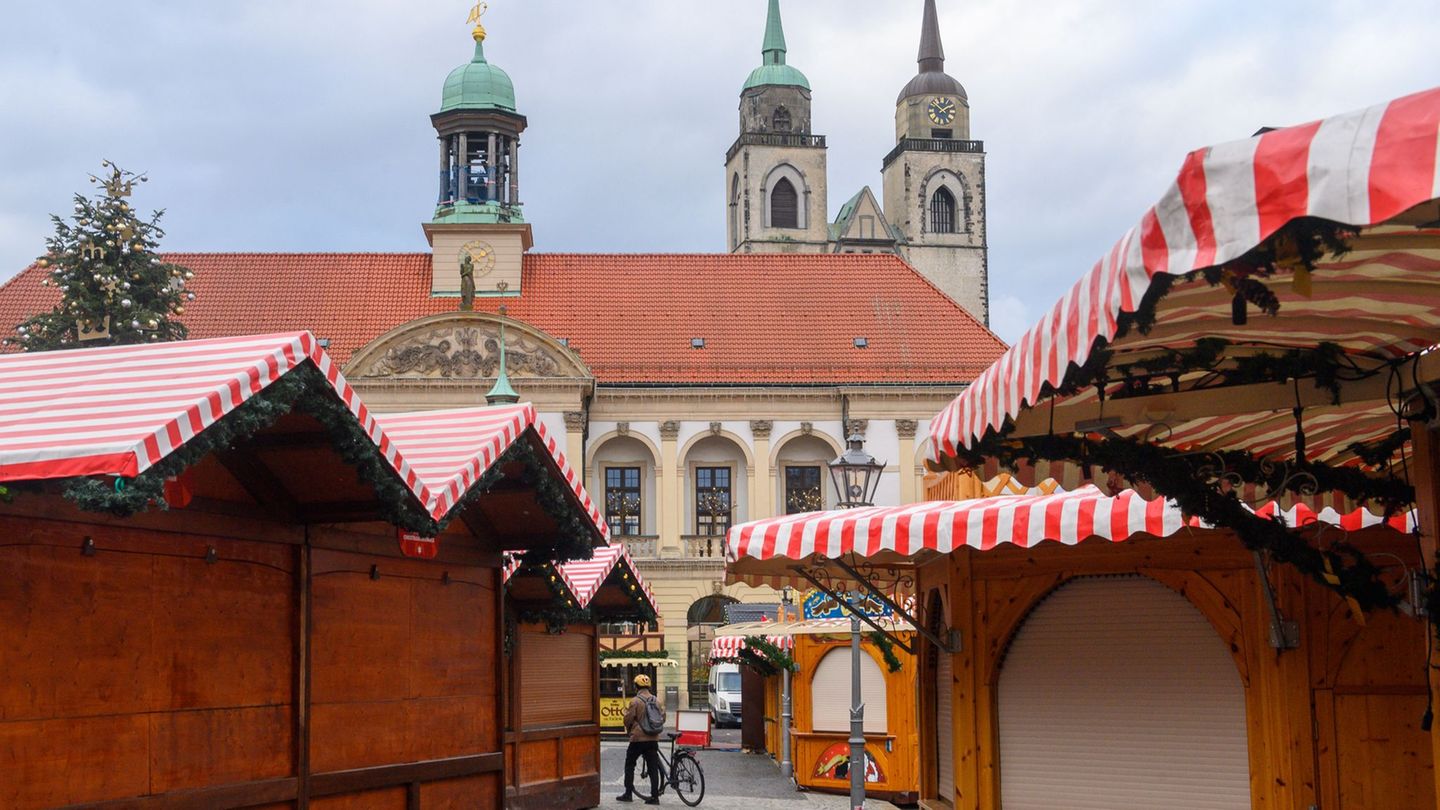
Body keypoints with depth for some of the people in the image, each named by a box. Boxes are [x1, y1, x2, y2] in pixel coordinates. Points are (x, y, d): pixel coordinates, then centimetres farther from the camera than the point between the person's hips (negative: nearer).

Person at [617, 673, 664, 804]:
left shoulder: (635, 701, -10)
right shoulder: (656, 701, 6)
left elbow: (628, 720, -8)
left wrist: (629, 731, 12)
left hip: (638, 738, -4)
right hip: (653, 738, 4)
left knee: (629, 765, 11)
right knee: (653, 767, 6)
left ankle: (628, 793, 9)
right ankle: (655, 796, 2)